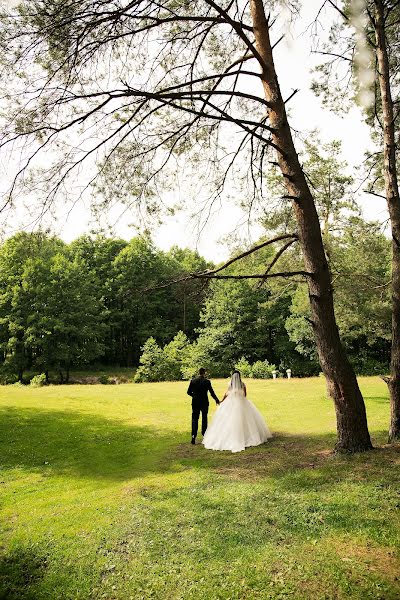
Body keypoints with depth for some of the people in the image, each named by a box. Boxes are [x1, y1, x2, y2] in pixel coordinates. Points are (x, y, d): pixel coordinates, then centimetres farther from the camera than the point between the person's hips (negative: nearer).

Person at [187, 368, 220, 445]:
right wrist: (217, 400, 8)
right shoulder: (207, 381, -9)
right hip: (204, 403, -1)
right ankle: (204, 434, 22)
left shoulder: (193, 381, -3)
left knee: (194, 419, 4)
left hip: (195, 403, 1)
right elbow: (211, 392, -5)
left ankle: (193, 436, -8)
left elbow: (189, 392, 0)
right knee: (204, 418, 15)